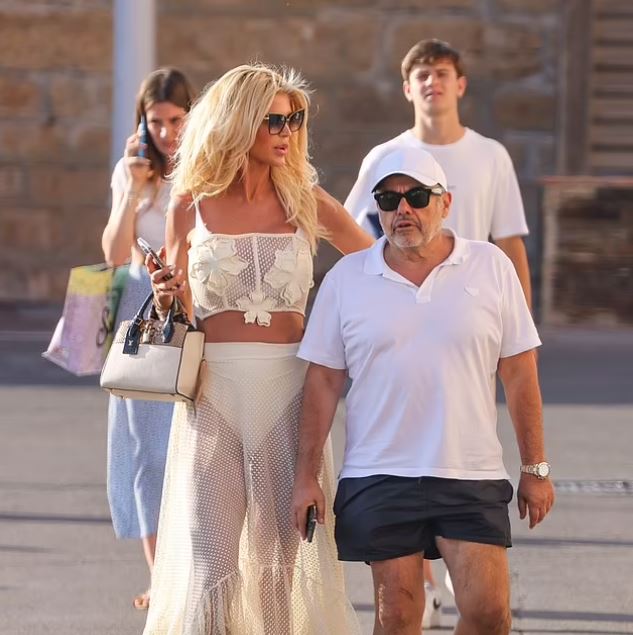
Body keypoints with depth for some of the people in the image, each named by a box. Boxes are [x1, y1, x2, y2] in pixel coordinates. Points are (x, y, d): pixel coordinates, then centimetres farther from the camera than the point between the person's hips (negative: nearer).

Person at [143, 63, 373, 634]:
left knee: (287, 550, 3)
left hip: (290, 389, 1)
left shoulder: (305, 201, 5)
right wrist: (167, 301, -10)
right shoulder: (191, 208, 4)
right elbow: (175, 316, 12)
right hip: (213, 390, -1)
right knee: (209, 552, -7)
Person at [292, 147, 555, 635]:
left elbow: (519, 374, 5)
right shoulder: (346, 279, 4)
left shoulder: (491, 268, 3)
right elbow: (323, 382, 5)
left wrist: (536, 469, 4)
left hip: (472, 478, 0)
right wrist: (306, 478, 1)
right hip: (379, 479, 0)